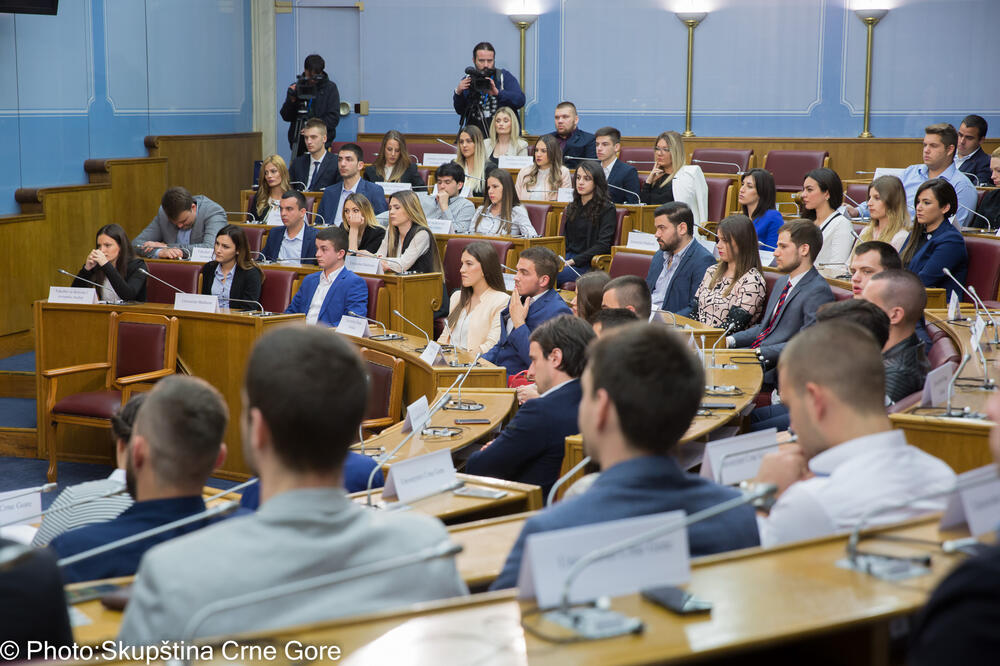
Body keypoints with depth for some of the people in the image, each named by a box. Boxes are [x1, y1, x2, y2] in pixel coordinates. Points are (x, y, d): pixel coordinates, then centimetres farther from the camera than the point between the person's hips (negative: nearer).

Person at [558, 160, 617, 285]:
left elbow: (603, 245, -9)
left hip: (588, 265, -6)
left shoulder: (607, 209, -1)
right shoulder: (572, 207, 21)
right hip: (568, 258, 6)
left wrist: (573, 261, -15)